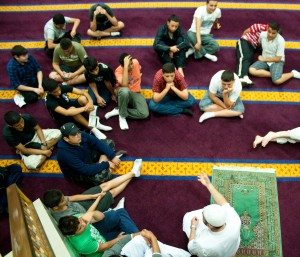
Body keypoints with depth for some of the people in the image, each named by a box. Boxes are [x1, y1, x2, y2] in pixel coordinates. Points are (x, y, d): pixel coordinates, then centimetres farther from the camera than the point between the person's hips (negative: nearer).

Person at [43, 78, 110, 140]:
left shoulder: (62, 87, -19)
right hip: (63, 118, -5)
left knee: (83, 98, -26)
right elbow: (66, 113, -44)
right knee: (72, 109, -38)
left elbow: (83, 92, -20)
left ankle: (95, 123, -21)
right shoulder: (50, 101, -32)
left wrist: (90, 102, -38)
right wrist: (84, 108, -42)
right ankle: (92, 128, -30)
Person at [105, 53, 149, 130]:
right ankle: (122, 116, -21)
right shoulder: (119, 71, -21)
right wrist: (126, 66, -41)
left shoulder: (135, 62, -10)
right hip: (124, 93, -3)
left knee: (144, 114, -24)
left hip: (135, 93, 4)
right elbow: (124, 85, -42)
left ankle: (119, 111, -9)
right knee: (125, 91, -44)